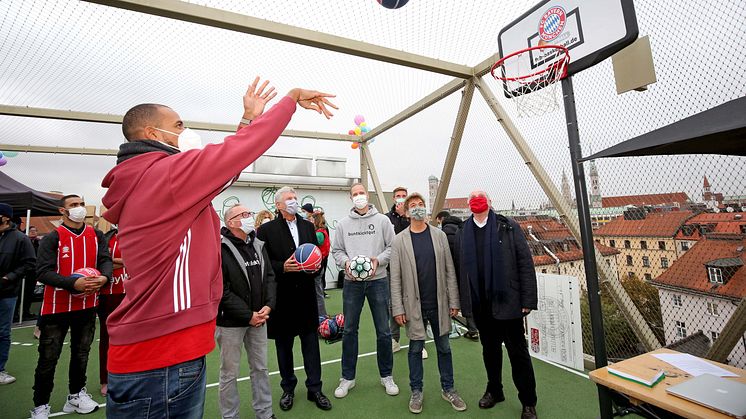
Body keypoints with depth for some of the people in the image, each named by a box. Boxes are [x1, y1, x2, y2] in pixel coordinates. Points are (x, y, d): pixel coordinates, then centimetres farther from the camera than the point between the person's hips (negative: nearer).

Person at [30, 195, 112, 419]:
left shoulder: (96, 236, 2)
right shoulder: (52, 238, -10)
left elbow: (106, 260, -5)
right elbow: (43, 272, -18)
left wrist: (104, 277, -26)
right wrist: (74, 283, -30)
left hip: (87, 305, 4)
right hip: (56, 307, -3)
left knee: (81, 354, 18)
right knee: (48, 358, 7)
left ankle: (76, 394, 35)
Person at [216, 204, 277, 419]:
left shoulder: (258, 245, 7)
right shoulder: (220, 249, -13)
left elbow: (270, 277, 7)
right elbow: (221, 290, -17)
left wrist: (268, 306, -8)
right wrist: (248, 315, -15)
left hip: (259, 318, 6)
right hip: (230, 321, -6)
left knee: (260, 368, 17)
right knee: (230, 373, 10)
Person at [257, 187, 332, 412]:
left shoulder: (308, 226, 10)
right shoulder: (266, 229, -3)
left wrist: (315, 267, -7)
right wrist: (282, 267, -20)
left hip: (306, 293, 3)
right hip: (282, 294, -2)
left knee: (310, 341, 10)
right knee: (284, 343, 13)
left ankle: (314, 389, 25)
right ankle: (288, 389, 32)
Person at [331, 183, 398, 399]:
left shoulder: (382, 220, 1)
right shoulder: (343, 223, 6)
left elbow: (392, 247, -1)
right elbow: (336, 250, 7)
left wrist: (378, 260, -16)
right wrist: (345, 262, -11)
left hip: (378, 280, -1)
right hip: (352, 282, 2)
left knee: (383, 330, 8)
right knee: (349, 330, 11)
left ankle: (386, 376, 29)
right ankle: (347, 377, 28)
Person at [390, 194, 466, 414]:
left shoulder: (439, 236, 1)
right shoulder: (399, 240, -5)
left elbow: (450, 270, 1)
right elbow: (395, 278, -6)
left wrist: (454, 301, -1)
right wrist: (398, 308, -8)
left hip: (439, 304, 2)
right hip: (414, 305, -2)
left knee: (444, 347, 16)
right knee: (416, 348, 13)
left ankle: (448, 389, 35)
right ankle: (416, 391, 31)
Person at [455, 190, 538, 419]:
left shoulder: (508, 227, -4)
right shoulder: (462, 233, 3)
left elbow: (525, 263, -6)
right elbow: (459, 269, 3)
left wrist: (528, 299, -10)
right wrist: (462, 301, 1)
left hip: (507, 301, -2)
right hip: (480, 304, 3)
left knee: (518, 351, 9)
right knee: (489, 349, 19)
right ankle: (494, 391, 39)